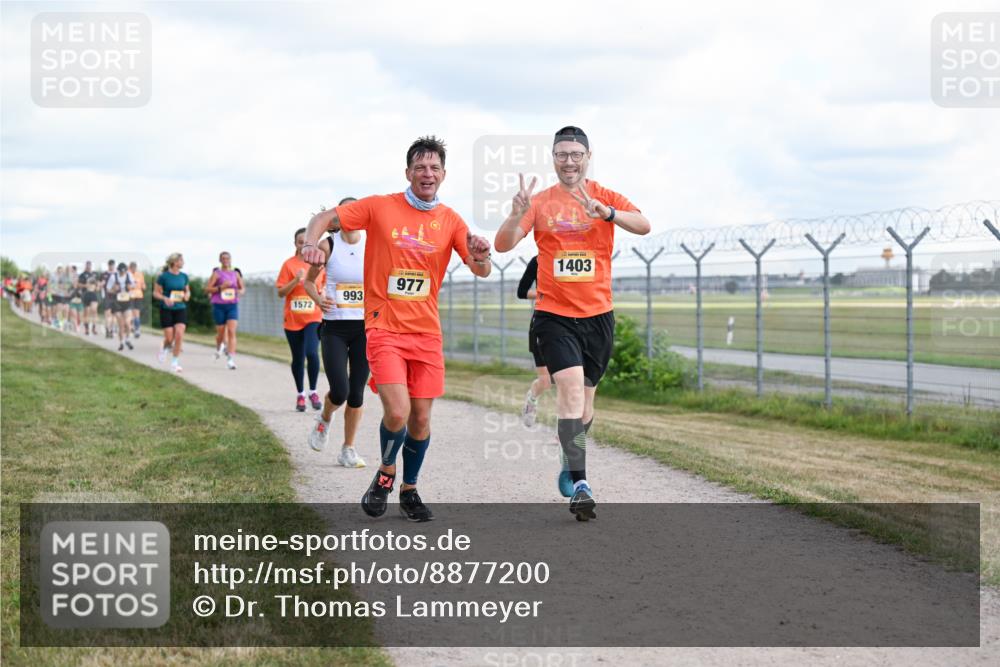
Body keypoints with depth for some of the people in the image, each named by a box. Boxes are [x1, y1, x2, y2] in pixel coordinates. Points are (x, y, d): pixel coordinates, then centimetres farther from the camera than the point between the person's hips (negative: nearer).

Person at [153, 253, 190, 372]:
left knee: (179, 335, -13)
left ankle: (174, 363, -2)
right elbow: (156, 293, -3)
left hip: (180, 309, 3)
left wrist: (187, 295, -5)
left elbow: (187, 290, 18)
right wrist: (165, 298, -21)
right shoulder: (163, 276, -8)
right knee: (169, 338, -4)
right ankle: (164, 349, 33)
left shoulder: (184, 276, 5)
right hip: (166, 310, -3)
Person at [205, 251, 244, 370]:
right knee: (221, 332, 10)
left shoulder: (236, 273, 7)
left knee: (231, 331, -13)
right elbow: (207, 289, -3)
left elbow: (242, 288, 17)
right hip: (219, 305, -1)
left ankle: (231, 359, -17)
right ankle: (219, 347, 45)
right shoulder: (217, 273, 0)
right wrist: (220, 287, -16)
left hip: (233, 305, 1)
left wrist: (240, 291, -6)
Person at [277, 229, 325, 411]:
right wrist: (296, 280, -19)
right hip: (293, 319, 0)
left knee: (311, 352, -20)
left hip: (314, 317, 0)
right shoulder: (289, 264, -2)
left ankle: (313, 391, -3)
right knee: (298, 358, 8)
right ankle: (300, 395, 24)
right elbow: (280, 292, -5)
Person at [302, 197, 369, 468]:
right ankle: (324, 420, 23)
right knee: (339, 391, -12)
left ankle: (348, 450, 17)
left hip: (364, 327, 2)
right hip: (334, 328, -2)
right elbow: (309, 281, 10)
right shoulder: (328, 246, -3)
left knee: (357, 392, 2)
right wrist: (319, 299, -10)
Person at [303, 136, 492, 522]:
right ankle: (386, 473, 12)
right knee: (397, 413, -17)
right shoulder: (380, 207, -3)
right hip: (384, 327, -3)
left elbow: (481, 271, -1)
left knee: (421, 417, 5)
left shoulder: (450, 221, 4)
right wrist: (311, 244, -21)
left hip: (426, 331, 3)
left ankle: (409, 490, 25)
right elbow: (324, 219, 1)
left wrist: (480, 255, -25)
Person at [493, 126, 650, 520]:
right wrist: (517, 214, -27)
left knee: (584, 397, 11)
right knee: (570, 385, -20)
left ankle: (570, 463, 37)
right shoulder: (540, 202, 2)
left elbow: (643, 225, -14)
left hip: (598, 314, 2)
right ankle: (579, 485, -22)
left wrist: (607, 213, -32)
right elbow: (503, 245, -7)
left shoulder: (604, 197, 3)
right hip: (554, 314, -2)